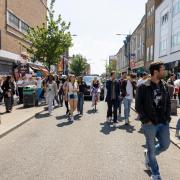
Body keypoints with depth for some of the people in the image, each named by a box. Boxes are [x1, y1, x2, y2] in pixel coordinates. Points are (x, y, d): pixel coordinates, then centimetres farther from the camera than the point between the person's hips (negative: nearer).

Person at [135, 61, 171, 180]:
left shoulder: (164, 85, 5)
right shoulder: (144, 87, -10)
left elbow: (168, 102, 11)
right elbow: (138, 105, -9)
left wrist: (168, 118, 2)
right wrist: (146, 120, -13)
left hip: (163, 122, 5)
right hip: (150, 123, -5)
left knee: (165, 145, 10)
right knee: (152, 148, 7)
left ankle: (148, 155, 40)